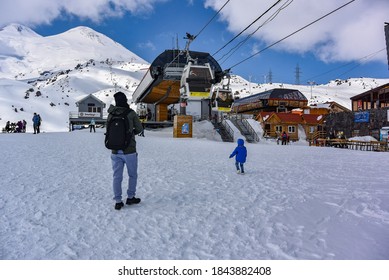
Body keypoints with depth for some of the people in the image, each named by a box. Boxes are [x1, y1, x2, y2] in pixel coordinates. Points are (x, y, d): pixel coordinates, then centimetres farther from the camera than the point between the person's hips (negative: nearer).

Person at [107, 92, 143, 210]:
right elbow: (139, 128, 1)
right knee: (132, 175, 16)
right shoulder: (131, 113, -10)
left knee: (117, 177, 10)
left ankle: (118, 202, 13)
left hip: (115, 152, 3)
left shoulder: (111, 114, -1)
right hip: (129, 151, -3)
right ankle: (130, 197, 24)